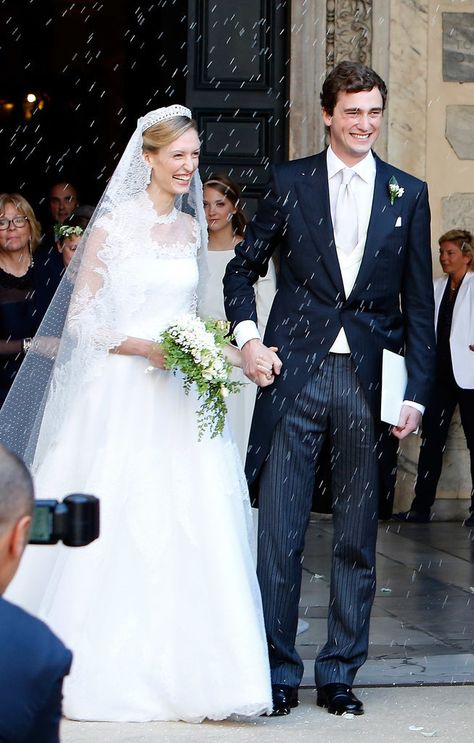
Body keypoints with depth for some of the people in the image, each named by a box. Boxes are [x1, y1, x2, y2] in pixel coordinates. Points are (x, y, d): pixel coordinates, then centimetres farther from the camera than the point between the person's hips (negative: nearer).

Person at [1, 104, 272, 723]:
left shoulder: (190, 228, 13)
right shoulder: (113, 225, -4)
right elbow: (80, 321, -5)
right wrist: (144, 347, -16)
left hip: (180, 396, 5)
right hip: (121, 395, -5)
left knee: (190, 527, -3)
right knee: (117, 527, -4)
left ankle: (181, 668, 2)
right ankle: (108, 669, 8)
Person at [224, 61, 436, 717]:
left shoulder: (408, 194, 8)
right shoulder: (289, 183, 6)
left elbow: (418, 304, 8)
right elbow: (242, 269, 13)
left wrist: (416, 392, 1)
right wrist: (247, 337, -4)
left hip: (370, 383, 1)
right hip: (294, 375, -1)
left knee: (358, 541, 7)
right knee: (279, 534, -1)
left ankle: (339, 673, 17)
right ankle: (278, 670, 9)